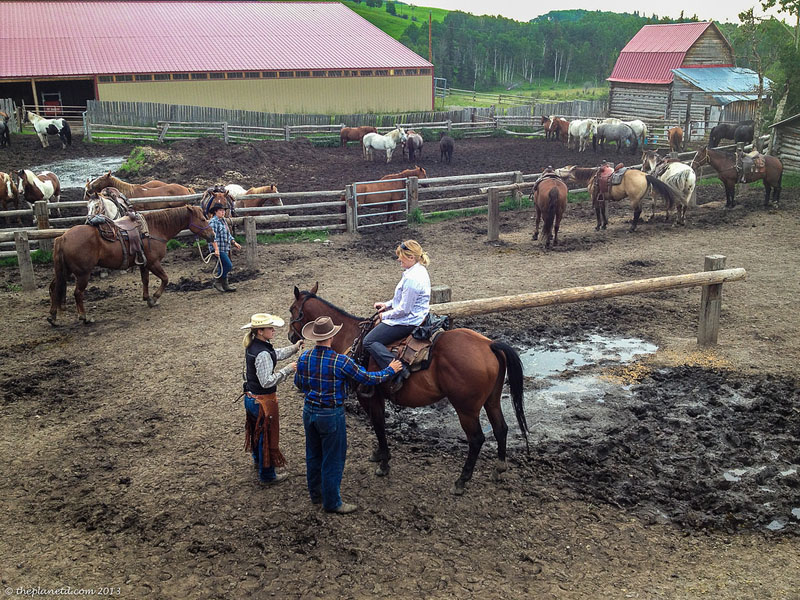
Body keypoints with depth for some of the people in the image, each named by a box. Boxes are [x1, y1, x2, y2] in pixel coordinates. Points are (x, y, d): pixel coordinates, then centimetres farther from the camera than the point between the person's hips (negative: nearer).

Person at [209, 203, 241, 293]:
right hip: (219, 249, -9)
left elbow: (228, 235, 27)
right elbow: (213, 237, -20)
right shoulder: (213, 221, -13)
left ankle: (224, 285, 18)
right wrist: (216, 249, -26)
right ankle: (217, 281, -1)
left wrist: (234, 243, 21)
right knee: (228, 265, -13)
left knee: (224, 267, 12)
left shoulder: (223, 221, 17)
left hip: (225, 248, 9)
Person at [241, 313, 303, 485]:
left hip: (250, 398, 9)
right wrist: (287, 370, -25)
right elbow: (267, 381, -30)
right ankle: (267, 475, 23)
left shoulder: (252, 346, 1)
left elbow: (275, 355, 17)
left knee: (257, 429, 30)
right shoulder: (262, 354, -29)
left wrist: (293, 348, 9)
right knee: (267, 434, 8)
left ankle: (258, 460, 54)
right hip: (263, 400, -9)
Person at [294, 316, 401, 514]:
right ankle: (331, 502, 18)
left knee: (313, 455, 21)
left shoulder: (304, 358, -6)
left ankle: (316, 494, 37)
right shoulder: (341, 361, -22)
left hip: (309, 411, 6)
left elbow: (298, 384, 10)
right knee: (333, 459, 7)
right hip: (331, 415, -6)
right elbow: (368, 378, -13)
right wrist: (390, 370, 3)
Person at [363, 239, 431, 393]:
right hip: (418, 316, 11)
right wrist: (387, 305, 12)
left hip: (408, 321, -11)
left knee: (369, 342, -11)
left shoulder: (411, 278, -25)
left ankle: (399, 371, -21)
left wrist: (385, 315, -8)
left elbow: (404, 309, -23)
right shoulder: (420, 271, 8)